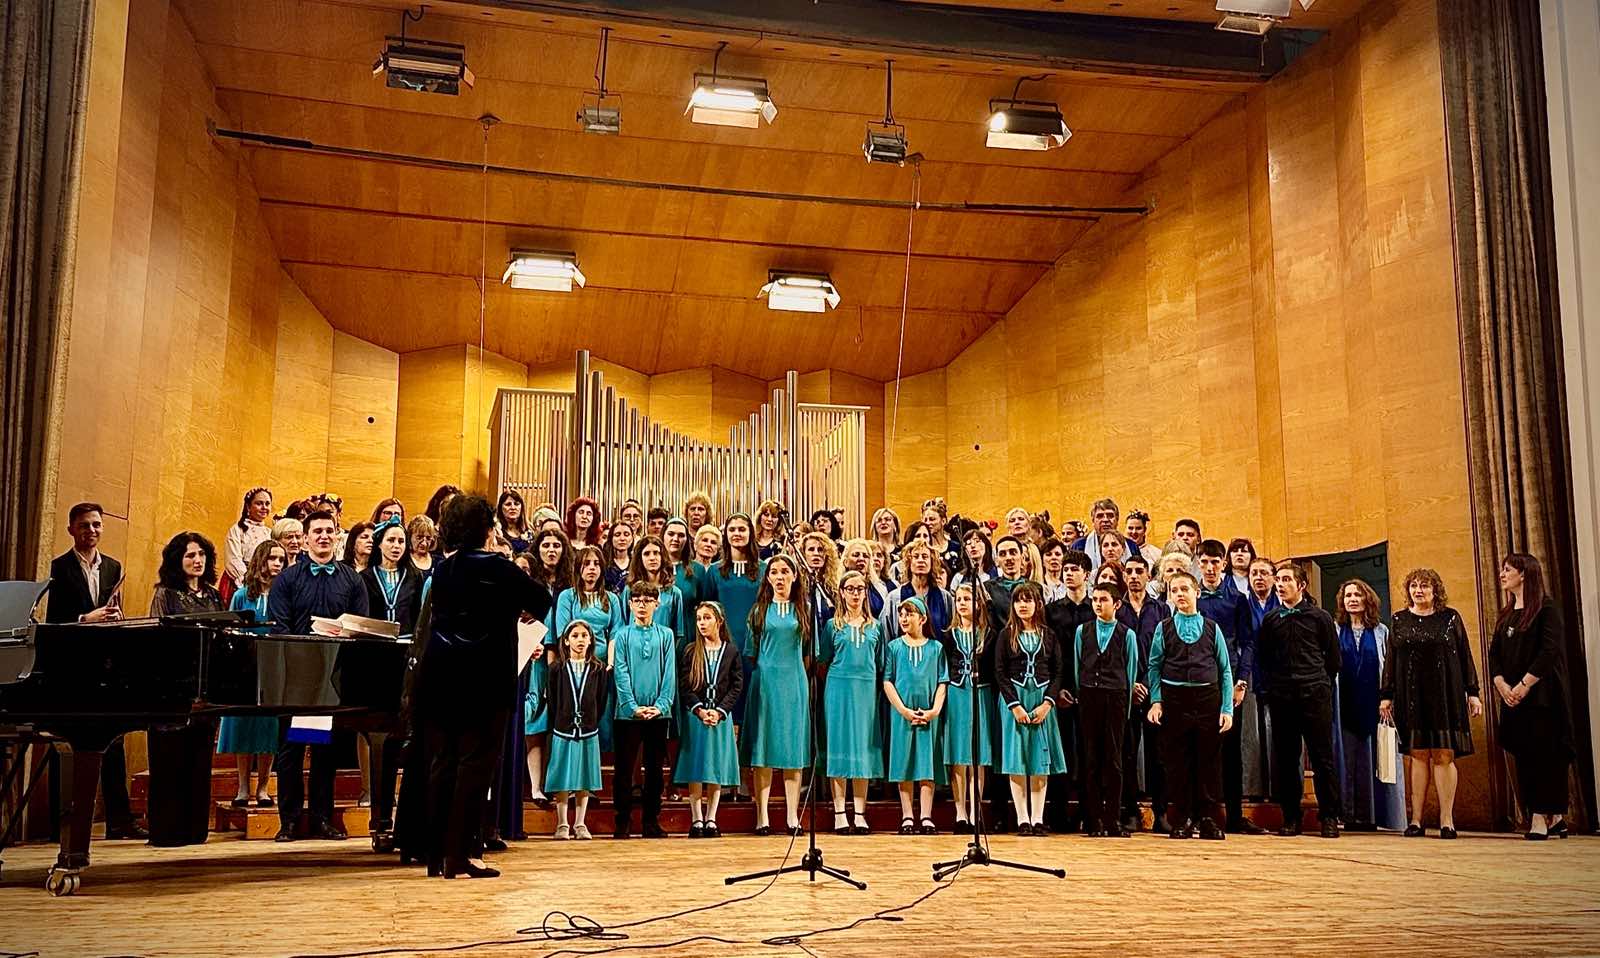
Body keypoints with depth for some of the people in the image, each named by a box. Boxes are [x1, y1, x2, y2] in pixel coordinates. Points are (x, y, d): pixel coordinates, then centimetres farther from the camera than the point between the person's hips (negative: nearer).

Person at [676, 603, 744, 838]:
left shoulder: (731, 651, 4)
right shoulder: (691, 651, 3)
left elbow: (737, 686, 1)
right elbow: (684, 686, -1)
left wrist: (719, 711, -10)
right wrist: (700, 710, -13)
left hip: (722, 717, 1)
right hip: (695, 716, 0)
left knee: (717, 769, 3)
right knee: (695, 770, -1)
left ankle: (711, 819, 10)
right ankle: (696, 820, 5)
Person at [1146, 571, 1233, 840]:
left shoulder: (1212, 628, 8)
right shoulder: (1164, 628, 7)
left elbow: (1225, 670, 6)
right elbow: (1154, 666, 6)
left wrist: (1227, 708, -1)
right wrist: (1156, 700, -5)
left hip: (1207, 698, 0)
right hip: (1174, 700, 0)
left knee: (1209, 761, 1)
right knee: (1176, 762, 2)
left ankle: (1207, 820, 10)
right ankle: (1181, 822, 11)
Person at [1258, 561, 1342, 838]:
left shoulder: (1320, 617, 4)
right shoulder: (1270, 620, 11)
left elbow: (1334, 658, 9)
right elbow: (1262, 658, 17)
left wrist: (1319, 683, 9)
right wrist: (1271, 687, 11)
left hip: (1315, 696, -2)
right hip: (1281, 698, 2)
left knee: (1323, 758, -3)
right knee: (1285, 760, 4)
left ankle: (1329, 818, 4)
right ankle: (1291, 818, 10)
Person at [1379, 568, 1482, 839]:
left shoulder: (1450, 617, 7)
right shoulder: (1398, 620, 10)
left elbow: (1465, 656, 6)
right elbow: (1390, 660, 9)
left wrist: (1472, 692, 1)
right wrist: (1386, 695, 5)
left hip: (1445, 695, -1)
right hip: (1411, 697, 1)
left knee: (1444, 755, -3)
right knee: (1418, 755, 1)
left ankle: (1447, 820, 0)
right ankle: (1416, 820, 2)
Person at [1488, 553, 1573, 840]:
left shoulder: (1546, 607, -5)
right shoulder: (1505, 615, 16)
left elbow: (1550, 650, -14)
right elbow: (1494, 653, 12)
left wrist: (1524, 685, -16)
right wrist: (1501, 685, -5)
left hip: (1542, 695, -7)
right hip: (1512, 696, 7)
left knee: (1543, 755, -6)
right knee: (1523, 756, 4)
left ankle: (1543, 819, -2)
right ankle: (1553, 817, 11)